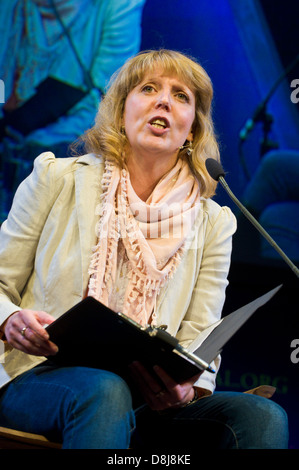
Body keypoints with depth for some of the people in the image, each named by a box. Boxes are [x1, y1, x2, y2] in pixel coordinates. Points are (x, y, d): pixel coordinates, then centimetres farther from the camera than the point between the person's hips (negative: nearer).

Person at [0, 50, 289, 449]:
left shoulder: (213, 223, 13)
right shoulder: (57, 178, 8)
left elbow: (200, 346, 8)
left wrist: (184, 390, -16)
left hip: (145, 399, 3)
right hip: (38, 379, -2)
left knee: (263, 416, -24)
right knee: (104, 389, -38)